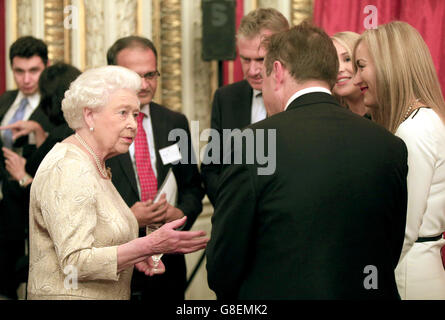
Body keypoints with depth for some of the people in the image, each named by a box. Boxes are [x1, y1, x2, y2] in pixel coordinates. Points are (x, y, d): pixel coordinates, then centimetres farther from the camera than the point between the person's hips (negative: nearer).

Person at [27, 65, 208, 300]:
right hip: (70, 295, -9)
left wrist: (134, 255, 0)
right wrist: (149, 245, -28)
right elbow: (75, 263, -25)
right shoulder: (68, 171, -19)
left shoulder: (93, 165, 11)